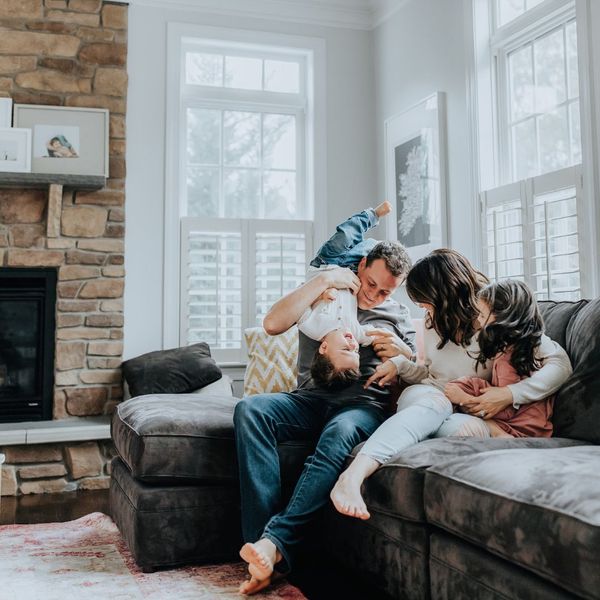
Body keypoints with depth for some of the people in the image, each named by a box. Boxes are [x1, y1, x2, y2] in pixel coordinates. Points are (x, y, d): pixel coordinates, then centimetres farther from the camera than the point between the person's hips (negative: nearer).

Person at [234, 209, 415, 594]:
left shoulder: (399, 317, 18)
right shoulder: (324, 297, 15)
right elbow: (273, 324, -4)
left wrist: (403, 353, -6)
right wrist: (323, 280, -5)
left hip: (364, 406, -1)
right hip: (311, 399, 1)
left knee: (340, 432, -39)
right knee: (250, 410, -30)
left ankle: (276, 542, -39)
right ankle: (262, 544, -35)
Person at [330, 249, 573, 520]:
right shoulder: (434, 322, 14)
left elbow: (561, 364, -10)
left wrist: (510, 394, -22)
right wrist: (399, 364, 5)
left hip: (471, 413, -2)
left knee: (471, 429, -40)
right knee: (433, 402, -37)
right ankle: (352, 476, -60)